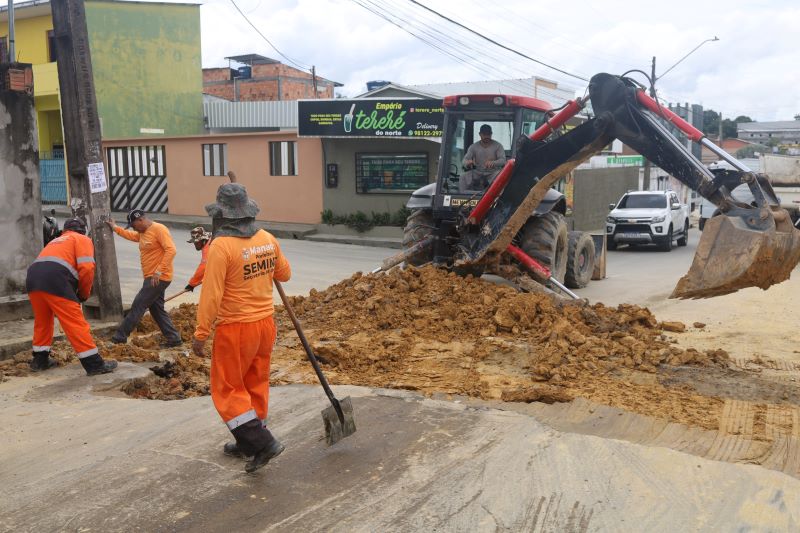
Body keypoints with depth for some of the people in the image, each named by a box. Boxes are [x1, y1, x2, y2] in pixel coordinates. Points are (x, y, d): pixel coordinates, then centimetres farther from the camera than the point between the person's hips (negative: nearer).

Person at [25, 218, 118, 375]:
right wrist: (84, 293, 12)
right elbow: (87, 268, -1)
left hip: (33, 277, 7)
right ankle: (94, 364, -3)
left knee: (42, 321, 26)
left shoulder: (55, 241, 37)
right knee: (76, 323, -4)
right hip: (55, 279, -7)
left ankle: (40, 360, 35)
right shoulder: (82, 239, 16)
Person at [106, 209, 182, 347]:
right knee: (157, 309, 10)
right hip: (152, 278, 10)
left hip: (159, 278, -10)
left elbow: (171, 250, -25)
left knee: (138, 306, -4)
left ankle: (121, 336, 5)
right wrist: (115, 228, 33)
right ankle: (174, 338, 13)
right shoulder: (142, 233, 15)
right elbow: (131, 236, 38)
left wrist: (159, 272, -27)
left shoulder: (159, 229, -16)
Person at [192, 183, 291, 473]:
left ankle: (263, 442, 1)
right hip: (265, 322, 7)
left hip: (236, 329, -7)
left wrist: (200, 333, -11)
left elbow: (211, 294, -19)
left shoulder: (221, 246, -19)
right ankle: (247, 443, 31)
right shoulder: (268, 239, 0)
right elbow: (284, 274, 14)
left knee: (227, 389, 7)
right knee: (256, 384, 18)